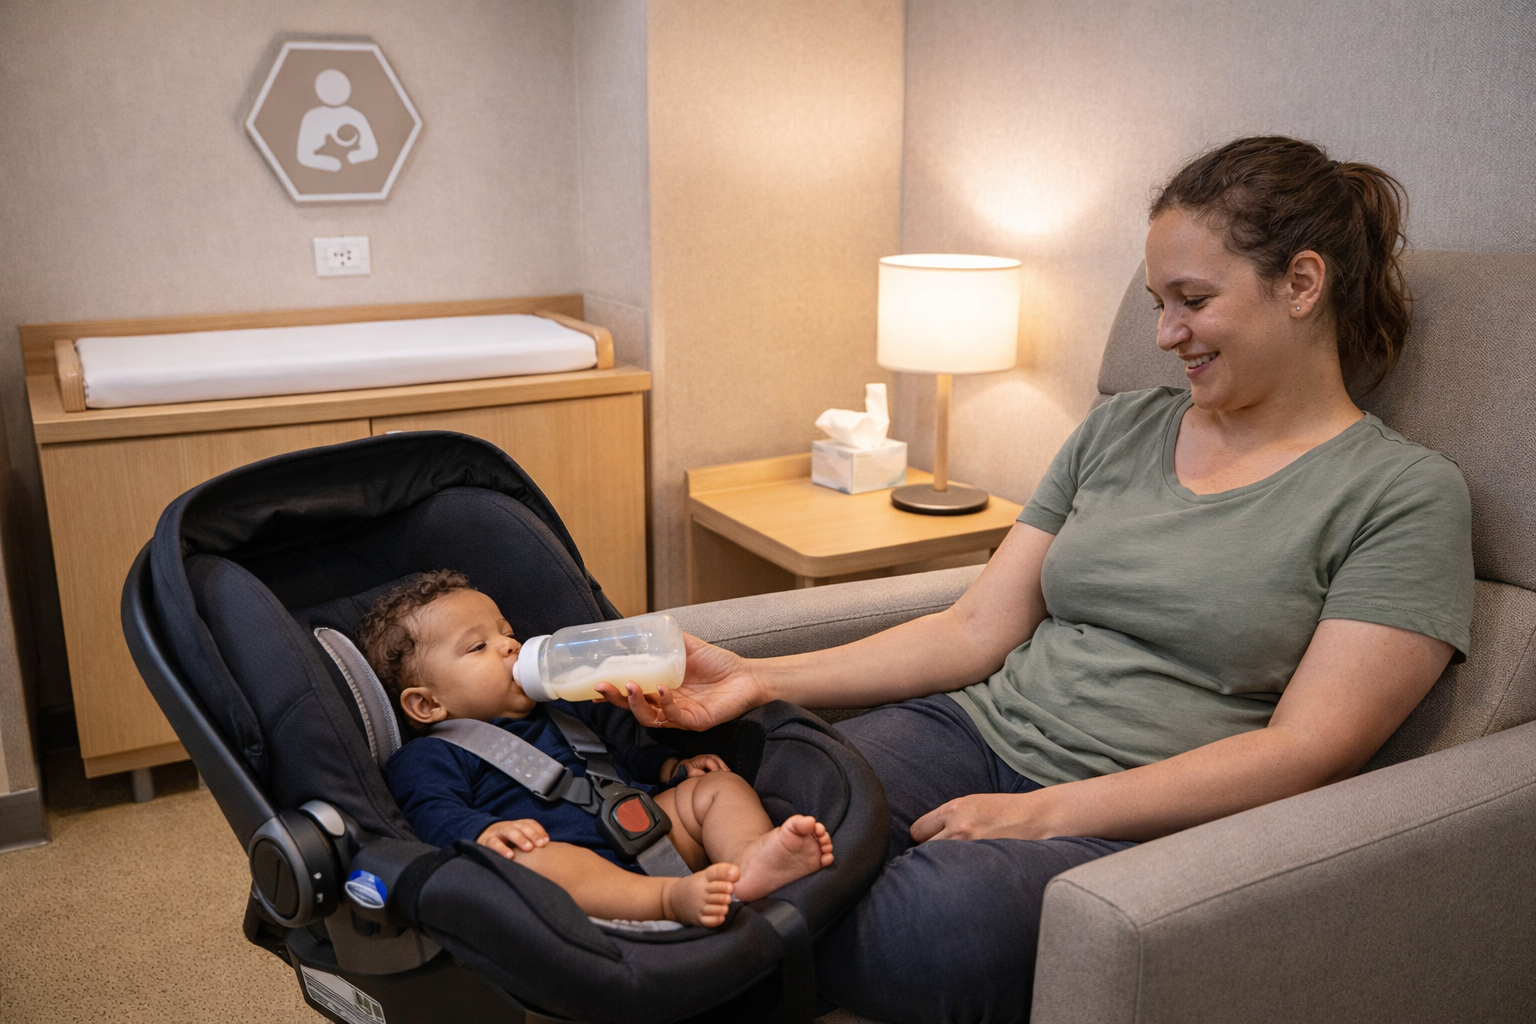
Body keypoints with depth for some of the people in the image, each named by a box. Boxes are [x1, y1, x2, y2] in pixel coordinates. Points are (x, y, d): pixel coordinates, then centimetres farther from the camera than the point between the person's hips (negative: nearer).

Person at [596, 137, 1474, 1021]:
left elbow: (1308, 749, -10)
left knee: (939, 913, -35)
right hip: (976, 735, 4)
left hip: (1144, 829, -3)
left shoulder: (1407, 493, 0)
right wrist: (762, 678, -2)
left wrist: (1045, 814, -18)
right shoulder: (1118, 430, 15)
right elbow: (978, 629, 10)